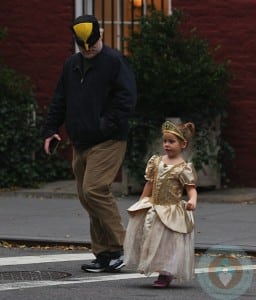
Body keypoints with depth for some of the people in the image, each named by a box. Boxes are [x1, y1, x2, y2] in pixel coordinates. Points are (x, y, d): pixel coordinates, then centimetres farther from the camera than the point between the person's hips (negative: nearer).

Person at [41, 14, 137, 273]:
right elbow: (59, 101, 21)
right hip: (80, 143, 8)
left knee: (93, 190, -19)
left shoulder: (114, 62, -6)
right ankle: (104, 254, 13)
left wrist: (108, 125, -20)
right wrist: (50, 129, 11)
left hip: (107, 142, -8)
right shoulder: (71, 65, 16)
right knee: (86, 196, 7)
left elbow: (126, 99, -13)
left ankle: (117, 248, -12)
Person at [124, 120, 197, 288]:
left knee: (167, 242, 0)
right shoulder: (156, 162, 6)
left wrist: (192, 201, -35)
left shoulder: (184, 168, -12)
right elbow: (150, 184, 13)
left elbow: (191, 188, -15)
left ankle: (165, 275, 14)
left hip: (171, 212, -6)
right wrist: (141, 203, 14)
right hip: (153, 208, 6)